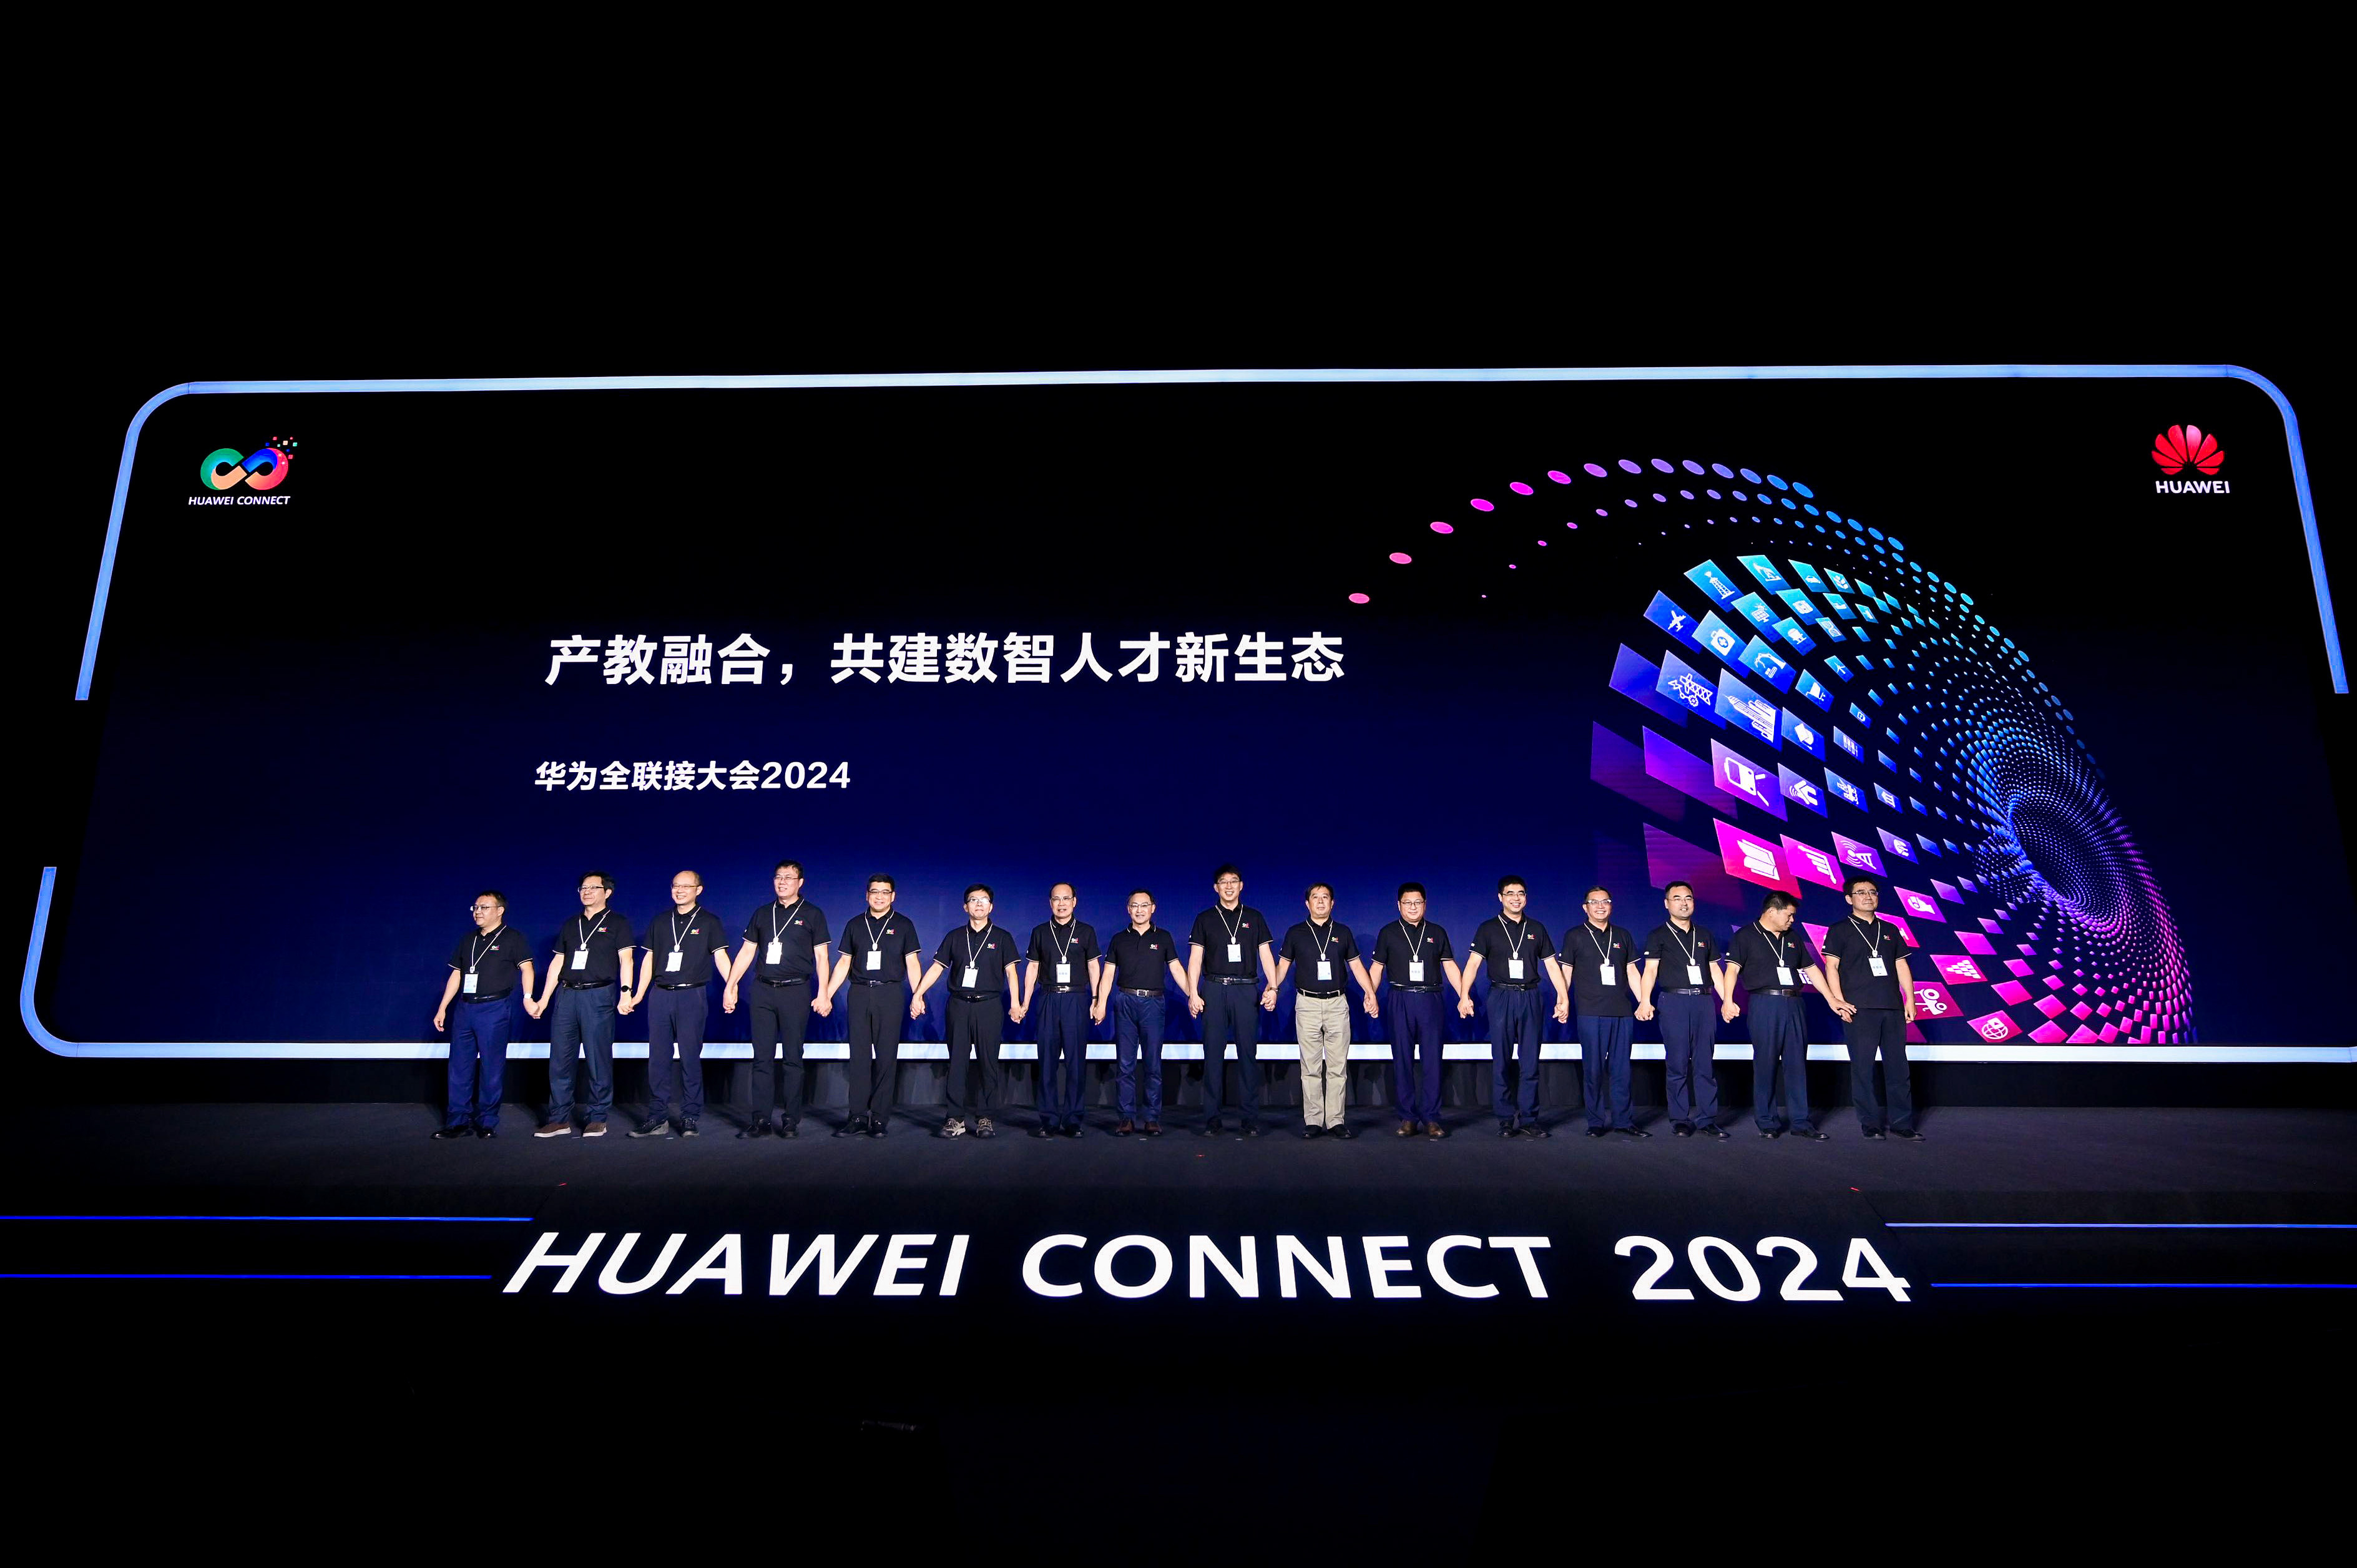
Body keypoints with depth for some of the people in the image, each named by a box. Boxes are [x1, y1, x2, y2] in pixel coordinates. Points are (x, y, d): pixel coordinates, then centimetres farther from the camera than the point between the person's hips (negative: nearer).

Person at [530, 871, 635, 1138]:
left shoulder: (617, 923, 6)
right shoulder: (571, 925, 19)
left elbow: (626, 960, -2)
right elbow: (558, 963, 20)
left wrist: (626, 991, -16)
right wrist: (544, 999, 15)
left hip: (598, 995, -5)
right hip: (566, 995, 5)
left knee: (599, 1060, -4)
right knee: (559, 1059, 2)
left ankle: (598, 1119, 3)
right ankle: (560, 1119, 7)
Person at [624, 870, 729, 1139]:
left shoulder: (709, 922, 4)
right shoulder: (660, 923, 15)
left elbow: (720, 957, -3)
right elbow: (649, 960, 17)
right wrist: (638, 995, 12)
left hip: (692, 997, -4)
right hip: (660, 996, 4)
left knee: (690, 1059, -3)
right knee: (658, 1059, 3)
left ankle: (690, 1119, 2)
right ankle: (657, 1119, 7)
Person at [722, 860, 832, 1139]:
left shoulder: (812, 915, 5)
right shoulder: (762, 914, 14)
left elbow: (821, 956, 2)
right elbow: (747, 952, 15)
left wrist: (823, 994, -6)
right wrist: (730, 987, 9)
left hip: (796, 991, -3)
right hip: (763, 991, 3)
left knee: (793, 1058, -1)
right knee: (762, 1058, 1)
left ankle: (791, 1121, 3)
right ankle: (760, 1120, 1)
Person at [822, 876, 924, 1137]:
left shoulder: (903, 926, 8)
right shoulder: (855, 925, 14)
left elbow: (912, 963, 4)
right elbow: (844, 963, 15)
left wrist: (918, 995, -9)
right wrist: (826, 995, 7)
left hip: (889, 995, -2)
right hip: (858, 994, 2)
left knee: (886, 1057, -3)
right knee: (859, 1057, 0)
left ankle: (880, 1118, 1)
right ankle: (857, 1116, 2)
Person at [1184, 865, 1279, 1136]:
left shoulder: (1254, 918, 12)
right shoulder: (1205, 919, 10)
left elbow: (1266, 955, 10)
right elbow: (1195, 958, 7)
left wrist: (1273, 987, -2)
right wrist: (1193, 993, -3)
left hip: (1246, 989, 0)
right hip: (1214, 990, 0)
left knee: (1248, 1053, -2)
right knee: (1213, 1054, -1)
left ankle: (1250, 1119, 1)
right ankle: (1212, 1119, 2)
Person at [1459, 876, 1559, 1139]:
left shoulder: (1536, 929, 12)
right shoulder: (1488, 929, 3)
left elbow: (1552, 964, 12)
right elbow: (1473, 963, -6)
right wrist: (1464, 995, -19)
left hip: (1529, 997, 2)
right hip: (1501, 997, -2)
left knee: (1531, 1062, 2)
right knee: (1501, 1062, 0)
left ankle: (1528, 1118, 7)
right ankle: (1506, 1119, 6)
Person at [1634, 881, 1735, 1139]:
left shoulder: (1704, 934, 18)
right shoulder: (1658, 936, 5)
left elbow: (1715, 970, 20)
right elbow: (1650, 969, -5)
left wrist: (1728, 1000, 9)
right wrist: (1645, 1001, -18)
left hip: (1703, 1001, 4)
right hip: (1674, 1001, -3)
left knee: (1706, 1064, 2)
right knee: (1678, 1064, -2)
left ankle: (1707, 1121, 4)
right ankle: (1680, 1120, 4)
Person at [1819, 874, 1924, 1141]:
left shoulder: (1890, 931, 18)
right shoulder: (1840, 931, 4)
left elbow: (1902, 966, 17)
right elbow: (1831, 967, -2)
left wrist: (1910, 999, 8)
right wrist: (1838, 1001, -12)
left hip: (1893, 1008, 4)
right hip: (1859, 1009, -4)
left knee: (1898, 1066, 3)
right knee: (1863, 1068, -3)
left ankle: (1902, 1124, 8)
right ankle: (1870, 1124, 4)